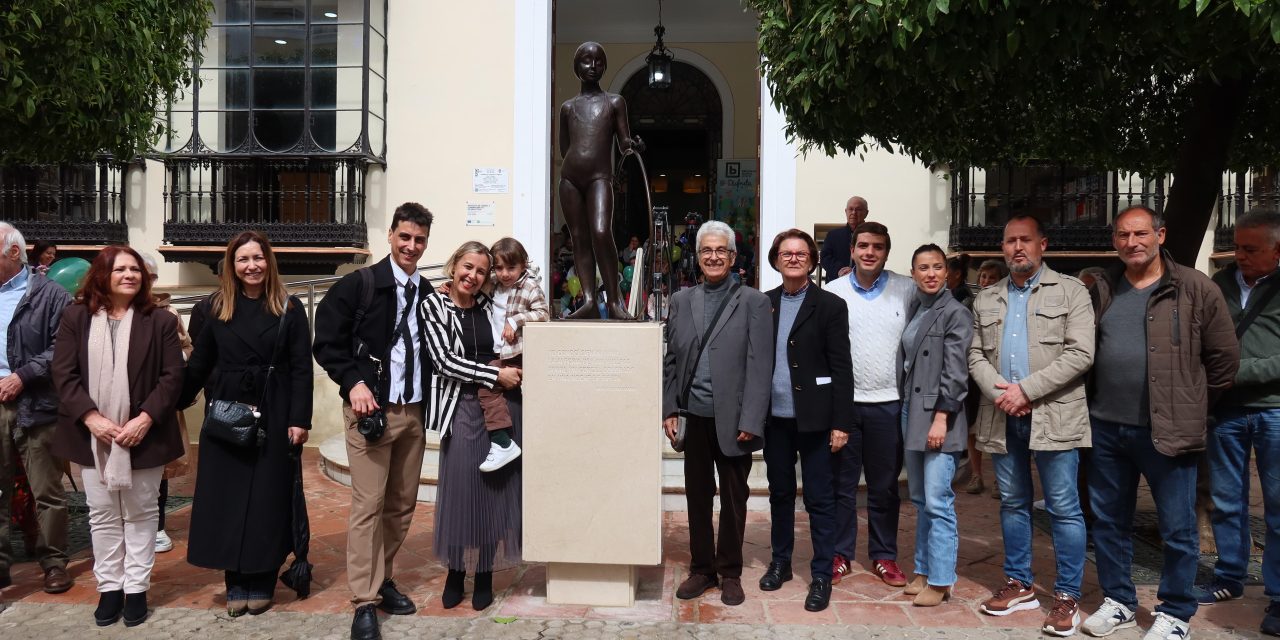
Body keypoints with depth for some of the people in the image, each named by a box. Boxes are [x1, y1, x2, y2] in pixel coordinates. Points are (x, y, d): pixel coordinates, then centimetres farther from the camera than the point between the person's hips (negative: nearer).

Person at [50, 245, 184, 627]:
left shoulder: (160, 321, -1)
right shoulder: (76, 318, 3)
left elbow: (172, 376, -5)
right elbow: (63, 373, -2)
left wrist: (146, 418, -16)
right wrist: (91, 418, -14)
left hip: (143, 435, -1)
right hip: (93, 435, 1)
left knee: (141, 512, 7)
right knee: (102, 514, 10)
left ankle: (136, 588, 17)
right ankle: (109, 587, 21)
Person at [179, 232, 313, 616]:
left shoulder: (289, 309, -1)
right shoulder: (214, 309, 5)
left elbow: (301, 369, -3)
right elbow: (198, 365, 9)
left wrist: (299, 419, -9)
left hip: (274, 418, -2)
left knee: (268, 499, 5)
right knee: (227, 500, 5)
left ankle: (262, 583, 16)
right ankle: (235, 584, 17)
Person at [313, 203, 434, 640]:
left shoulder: (428, 293, 8)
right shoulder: (359, 284, -4)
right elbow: (327, 342, -5)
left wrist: (429, 403, 3)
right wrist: (354, 383, -15)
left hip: (414, 411, 5)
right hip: (371, 408, -5)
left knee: (403, 505, 11)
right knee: (368, 505, -3)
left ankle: (382, 578, 27)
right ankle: (364, 601, 6)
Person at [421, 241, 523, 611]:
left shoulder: (491, 303, 8)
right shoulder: (433, 306, -1)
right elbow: (444, 360, -9)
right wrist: (496, 375, -13)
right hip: (462, 407, -3)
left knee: (497, 488, 6)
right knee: (459, 489, 0)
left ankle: (485, 573, 20)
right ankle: (455, 571, 19)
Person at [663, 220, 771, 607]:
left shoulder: (753, 302, -1)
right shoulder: (681, 301, 10)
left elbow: (760, 364, -6)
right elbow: (671, 360, 11)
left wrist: (751, 421, -12)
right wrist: (669, 409, 3)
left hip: (733, 420, -3)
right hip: (694, 417, 3)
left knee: (733, 499, 9)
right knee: (697, 496, 11)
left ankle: (730, 573, 24)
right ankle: (701, 569, 26)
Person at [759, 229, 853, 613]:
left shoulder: (830, 306, -3)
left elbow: (841, 368, -6)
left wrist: (841, 422, -11)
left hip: (813, 418, -4)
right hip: (775, 418, 4)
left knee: (819, 499, 3)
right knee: (779, 493, 16)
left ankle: (821, 576, 14)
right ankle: (780, 562, 31)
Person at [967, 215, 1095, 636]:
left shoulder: (1070, 291, -1)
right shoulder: (986, 299, 13)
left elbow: (1080, 354, -10)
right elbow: (976, 355, 10)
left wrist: (1025, 389, -15)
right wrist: (998, 392, -10)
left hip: (1054, 417, -4)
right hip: (1002, 418, 4)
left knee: (1064, 509, 1)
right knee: (1013, 503, 14)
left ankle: (1067, 596, 12)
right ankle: (1019, 584, 27)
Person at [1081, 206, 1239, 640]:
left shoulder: (1194, 289, -5)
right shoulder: (1102, 291, 8)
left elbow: (1225, 357, -1)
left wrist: (1192, 408, 3)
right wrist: (1095, 403, 12)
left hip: (1165, 431, -4)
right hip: (1105, 428, 4)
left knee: (1177, 530, 6)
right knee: (1108, 522, 13)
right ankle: (1117, 602, 29)